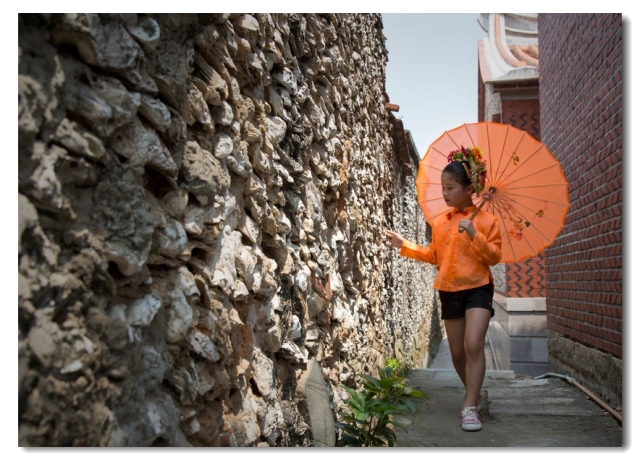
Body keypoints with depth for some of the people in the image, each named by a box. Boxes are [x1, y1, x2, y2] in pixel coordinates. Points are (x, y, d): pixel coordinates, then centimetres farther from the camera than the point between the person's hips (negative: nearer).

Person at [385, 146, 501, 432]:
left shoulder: (485, 220, -6)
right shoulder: (440, 222, 7)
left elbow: (494, 256, -9)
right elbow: (433, 255, 15)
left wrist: (474, 235, -22)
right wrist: (404, 246, 7)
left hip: (477, 289, -5)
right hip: (449, 291, 5)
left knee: (473, 344, -20)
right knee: (457, 352, 12)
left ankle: (470, 407, -14)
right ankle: (474, 394, 35)